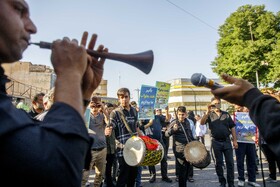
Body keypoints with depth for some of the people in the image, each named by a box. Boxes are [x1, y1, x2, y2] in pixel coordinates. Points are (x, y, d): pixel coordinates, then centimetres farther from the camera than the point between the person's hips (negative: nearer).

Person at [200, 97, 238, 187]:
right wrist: (208, 111, -28)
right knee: (219, 163, 9)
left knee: (230, 163, 4)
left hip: (227, 141, 2)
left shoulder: (226, 114, 6)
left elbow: (232, 127, 7)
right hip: (216, 142, -1)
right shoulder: (209, 115, 0)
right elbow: (202, 123, -19)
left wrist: (234, 140, 1)